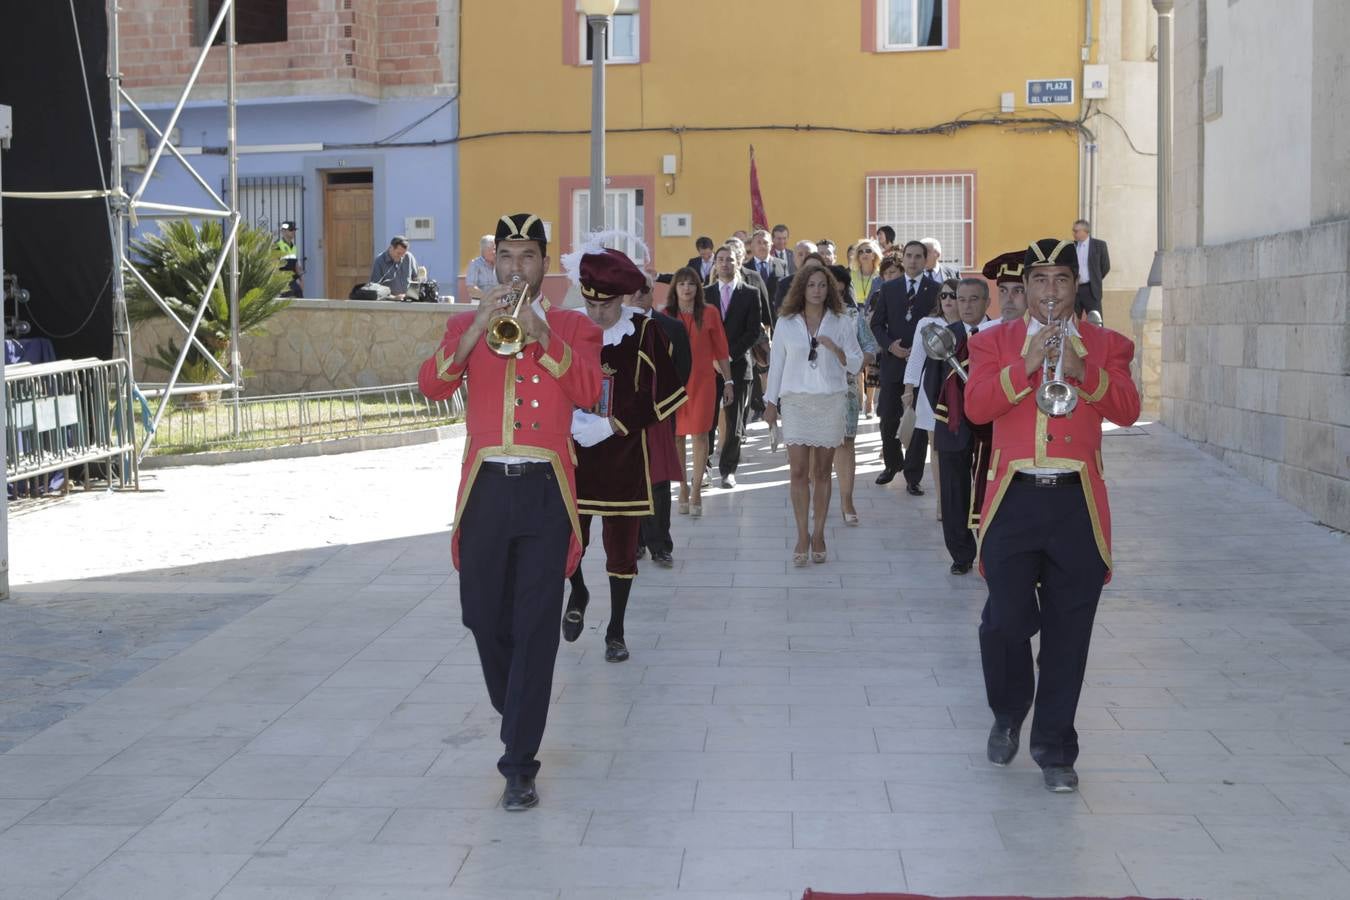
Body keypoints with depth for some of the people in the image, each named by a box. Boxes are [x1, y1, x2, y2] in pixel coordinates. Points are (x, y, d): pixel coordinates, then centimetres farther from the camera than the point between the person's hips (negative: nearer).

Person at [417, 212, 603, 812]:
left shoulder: (574, 328, 9)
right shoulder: (466, 325, 12)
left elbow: (588, 391, -9)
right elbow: (430, 386, -5)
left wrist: (542, 336, -18)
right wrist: (478, 329, -16)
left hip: (545, 491, -2)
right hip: (486, 488, 2)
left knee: (536, 628, -6)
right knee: (484, 618, 9)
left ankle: (520, 766, -5)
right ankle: (516, 713, 38)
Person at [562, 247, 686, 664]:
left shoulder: (644, 332, -6)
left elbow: (666, 393, -6)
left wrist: (615, 425, -14)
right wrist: (570, 419, -10)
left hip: (624, 455, -1)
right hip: (574, 452, 1)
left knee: (621, 543, 5)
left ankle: (616, 631, 19)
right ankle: (578, 594, 31)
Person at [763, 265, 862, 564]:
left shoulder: (842, 323, 5)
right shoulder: (786, 323, 7)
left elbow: (855, 365, 3)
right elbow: (776, 363, 11)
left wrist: (835, 348, -15)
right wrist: (770, 402, 11)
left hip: (831, 401, 0)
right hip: (796, 401, 0)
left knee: (821, 471, 3)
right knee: (798, 471, -6)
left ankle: (818, 535, 10)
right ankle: (802, 536, -2)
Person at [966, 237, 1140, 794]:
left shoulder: (1106, 345, 11)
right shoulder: (994, 342, 9)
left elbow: (1127, 410, -3)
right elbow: (976, 406, -6)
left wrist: (1082, 371, -16)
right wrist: (1026, 365, -16)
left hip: (1077, 503, 1)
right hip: (1014, 501, -1)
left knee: (1068, 634, 3)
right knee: (1005, 621, -5)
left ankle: (1054, 748, 14)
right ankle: (1008, 715, 23)